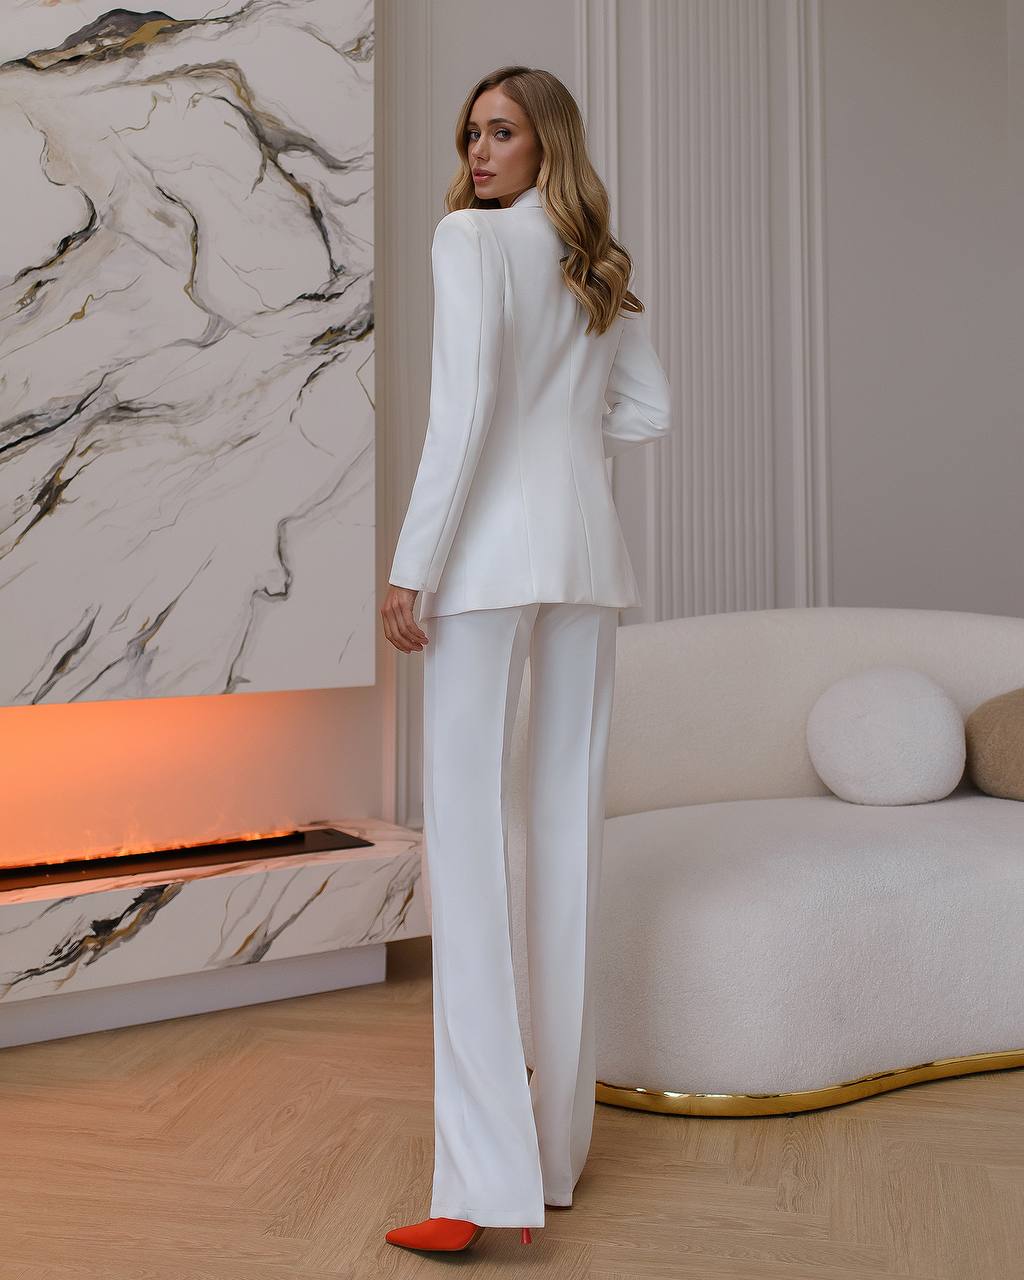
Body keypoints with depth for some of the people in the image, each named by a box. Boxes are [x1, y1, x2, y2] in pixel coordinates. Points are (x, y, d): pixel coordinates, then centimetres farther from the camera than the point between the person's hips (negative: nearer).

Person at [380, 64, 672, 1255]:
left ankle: (485, 1178, -11)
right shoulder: (600, 267, 18)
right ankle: (559, 1143, 16)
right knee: (569, 828, 7)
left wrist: (411, 565, -13)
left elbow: (464, 404, -14)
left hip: (492, 546, -7)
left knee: (465, 832, -8)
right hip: (589, 545, 7)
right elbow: (648, 412, 22)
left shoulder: (470, 235, -3)